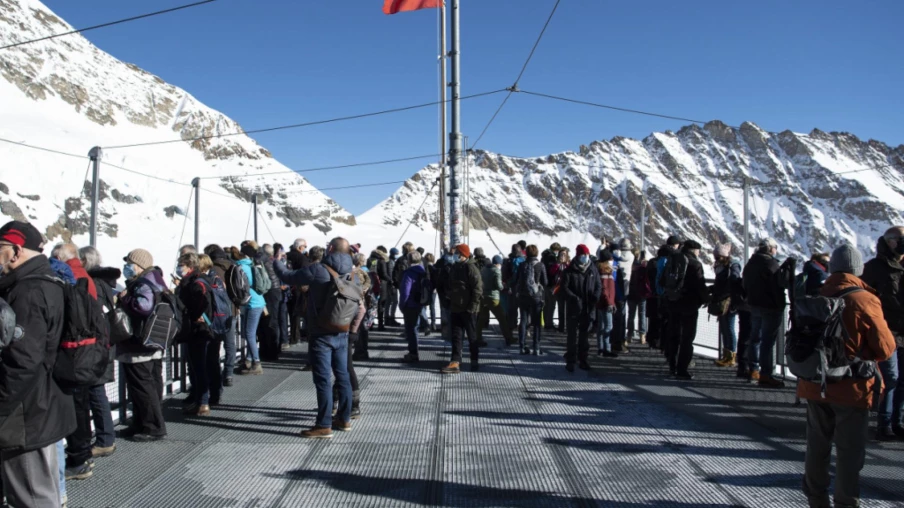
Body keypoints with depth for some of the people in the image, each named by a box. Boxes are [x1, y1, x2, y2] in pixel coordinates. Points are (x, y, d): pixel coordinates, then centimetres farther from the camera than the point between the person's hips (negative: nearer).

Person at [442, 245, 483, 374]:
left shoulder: (470, 268, -13)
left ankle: (474, 362, 17)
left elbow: (478, 289, -18)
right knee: (456, 336, 3)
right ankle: (455, 363, 3)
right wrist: (450, 303, 15)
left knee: (472, 337, 5)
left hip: (468, 310, -8)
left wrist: (473, 306, -19)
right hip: (456, 308, 8)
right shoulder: (454, 268, 12)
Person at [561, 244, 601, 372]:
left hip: (589, 308, 3)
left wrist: (596, 296, -9)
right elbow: (564, 287, -8)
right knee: (572, 335, 1)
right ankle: (570, 361, 7)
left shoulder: (593, 270, 7)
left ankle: (583, 359, 22)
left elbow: (598, 286, 11)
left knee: (584, 334, 12)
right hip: (574, 308, -3)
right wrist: (574, 298, -22)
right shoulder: (570, 270, -4)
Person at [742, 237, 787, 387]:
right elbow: (778, 288, -19)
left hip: (754, 306, 8)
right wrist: (781, 306, -13)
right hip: (771, 307, -8)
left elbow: (745, 286, 18)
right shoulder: (771, 263, -15)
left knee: (755, 337, 16)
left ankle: (754, 370, 23)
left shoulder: (750, 264, 12)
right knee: (768, 341, -5)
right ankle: (765, 374, -4)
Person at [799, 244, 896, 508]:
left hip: (815, 386, 5)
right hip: (851, 388, -4)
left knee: (817, 446, 16)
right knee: (849, 450, 7)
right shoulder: (864, 300, -15)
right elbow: (886, 348, -9)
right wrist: (865, 355, 9)